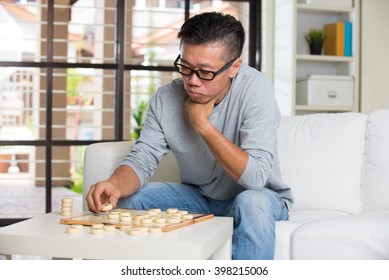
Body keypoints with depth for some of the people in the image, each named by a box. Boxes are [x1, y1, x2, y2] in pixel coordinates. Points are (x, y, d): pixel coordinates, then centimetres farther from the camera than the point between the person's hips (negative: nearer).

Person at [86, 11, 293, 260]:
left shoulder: (254, 89, -25)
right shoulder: (165, 99, -13)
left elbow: (255, 177, -32)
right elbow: (141, 160, -14)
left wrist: (201, 124, -29)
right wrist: (115, 185, -37)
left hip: (262, 196, -4)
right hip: (199, 196, 4)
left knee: (252, 202, -38)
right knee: (125, 197, -13)